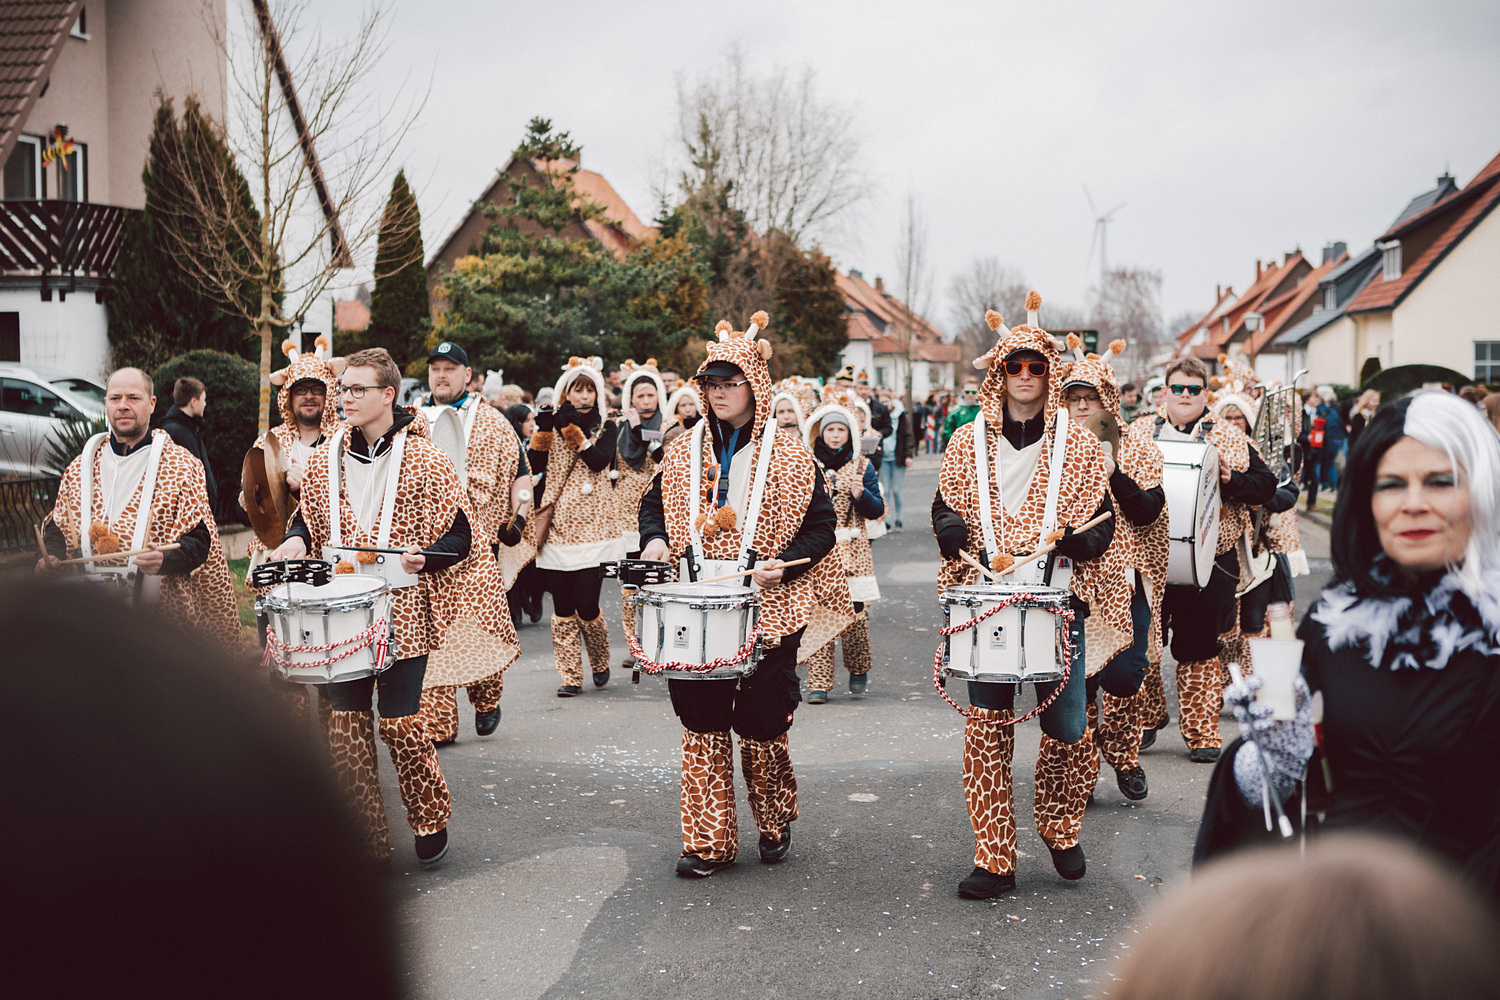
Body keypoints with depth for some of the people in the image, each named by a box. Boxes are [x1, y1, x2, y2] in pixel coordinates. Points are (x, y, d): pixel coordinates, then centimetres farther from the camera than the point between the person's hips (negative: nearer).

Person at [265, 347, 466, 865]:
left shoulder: (426, 461, -4)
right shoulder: (324, 461, 9)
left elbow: (458, 537, -2)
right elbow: (308, 517, 22)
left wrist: (424, 555, -21)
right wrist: (295, 542, 1)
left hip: (404, 613, -4)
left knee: (400, 723, -5)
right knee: (345, 725, 3)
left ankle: (431, 821, 19)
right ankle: (365, 840, 15)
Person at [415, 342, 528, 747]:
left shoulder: (492, 423, 9)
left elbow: (519, 470, 13)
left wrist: (518, 516, 7)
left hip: (477, 543, -2)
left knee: (483, 623, -8)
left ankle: (487, 699, 19)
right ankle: (436, 724, 3)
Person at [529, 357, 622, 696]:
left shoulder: (606, 427, 6)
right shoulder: (554, 424, 11)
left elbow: (599, 461, -13)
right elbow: (537, 464, -2)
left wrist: (574, 431, -19)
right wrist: (543, 429, -13)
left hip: (592, 524, -2)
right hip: (558, 525, 2)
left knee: (587, 605, -7)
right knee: (562, 606, 1)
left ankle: (600, 663, 19)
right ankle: (570, 676, 10)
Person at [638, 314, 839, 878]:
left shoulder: (789, 455, -1)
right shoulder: (683, 453, 9)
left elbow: (820, 528, 1)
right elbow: (653, 504, 21)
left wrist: (783, 564, -15)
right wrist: (655, 540, 0)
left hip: (767, 612, -3)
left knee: (762, 727, 3)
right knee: (702, 724, 4)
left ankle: (775, 824, 28)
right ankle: (708, 843, 13)